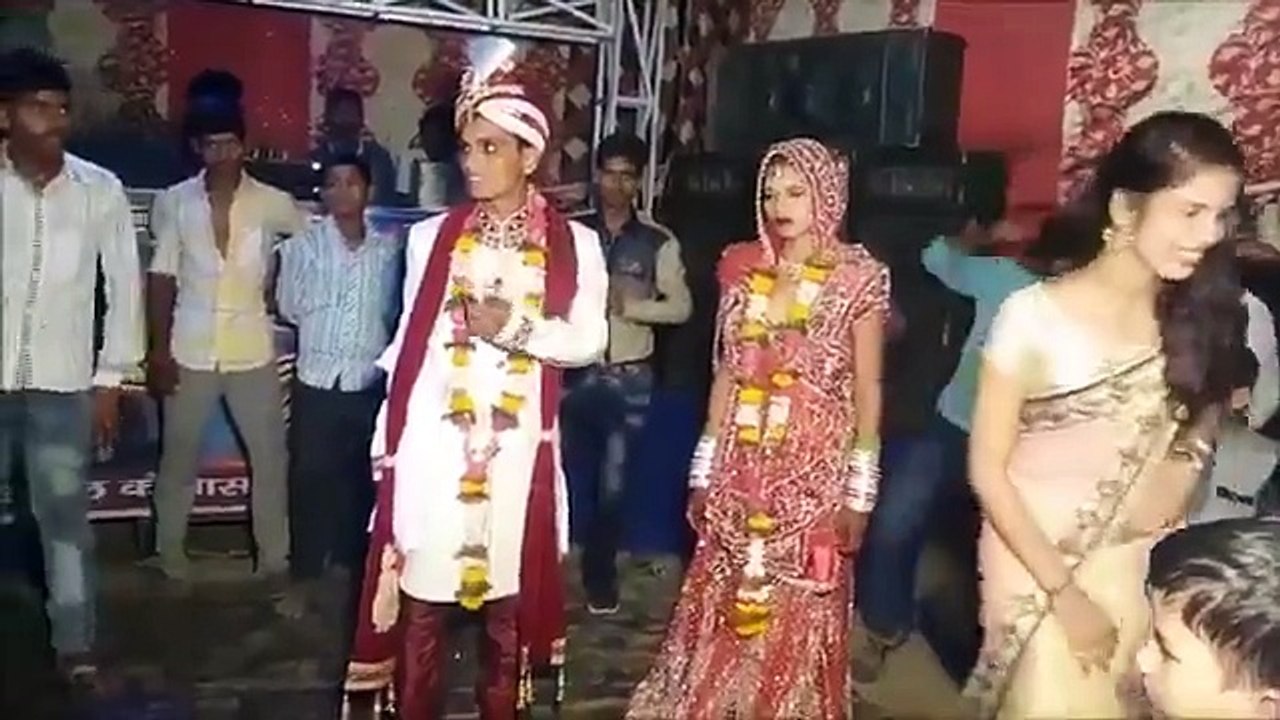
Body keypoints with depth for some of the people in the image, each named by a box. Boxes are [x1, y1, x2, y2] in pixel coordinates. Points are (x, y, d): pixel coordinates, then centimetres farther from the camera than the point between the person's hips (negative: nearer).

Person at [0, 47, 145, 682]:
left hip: (62, 383, 0)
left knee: (64, 516, 7)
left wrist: (111, 378, 3)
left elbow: (125, 284, 3)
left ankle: (75, 642, 20)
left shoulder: (100, 190, -2)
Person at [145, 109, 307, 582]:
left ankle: (274, 559, 19)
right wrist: (159, 349, -2)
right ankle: (169, 554, 29)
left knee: (270, 457, 5)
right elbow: (162, 278, 1)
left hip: (252, 351, 0)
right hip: (191, 352, 0)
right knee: (179, 458, 12)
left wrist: (278, 284, 5)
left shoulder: (272, 203, -2)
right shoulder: (174, 202, 1)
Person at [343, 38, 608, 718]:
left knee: (510, 595, 10)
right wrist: (386, 439, 5)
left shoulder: (574, 244, 2)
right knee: (422, 595, 6)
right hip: (432, 437, 1)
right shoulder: (432, 235, 5)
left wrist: (516, 329, -16)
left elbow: (589, 339, -1)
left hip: (516, 441, 0)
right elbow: (407, 340, 6)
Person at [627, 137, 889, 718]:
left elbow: (867, 389, -2)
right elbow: (727, 372, 9)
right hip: (741, 470, 4)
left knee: (798, 615, 5)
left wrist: (860, 489, -5)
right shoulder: (742, 268, 6)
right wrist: (704, 468, 8)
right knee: (722, 606, 11)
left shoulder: (857, 278, -5)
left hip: (814, 473, -3)